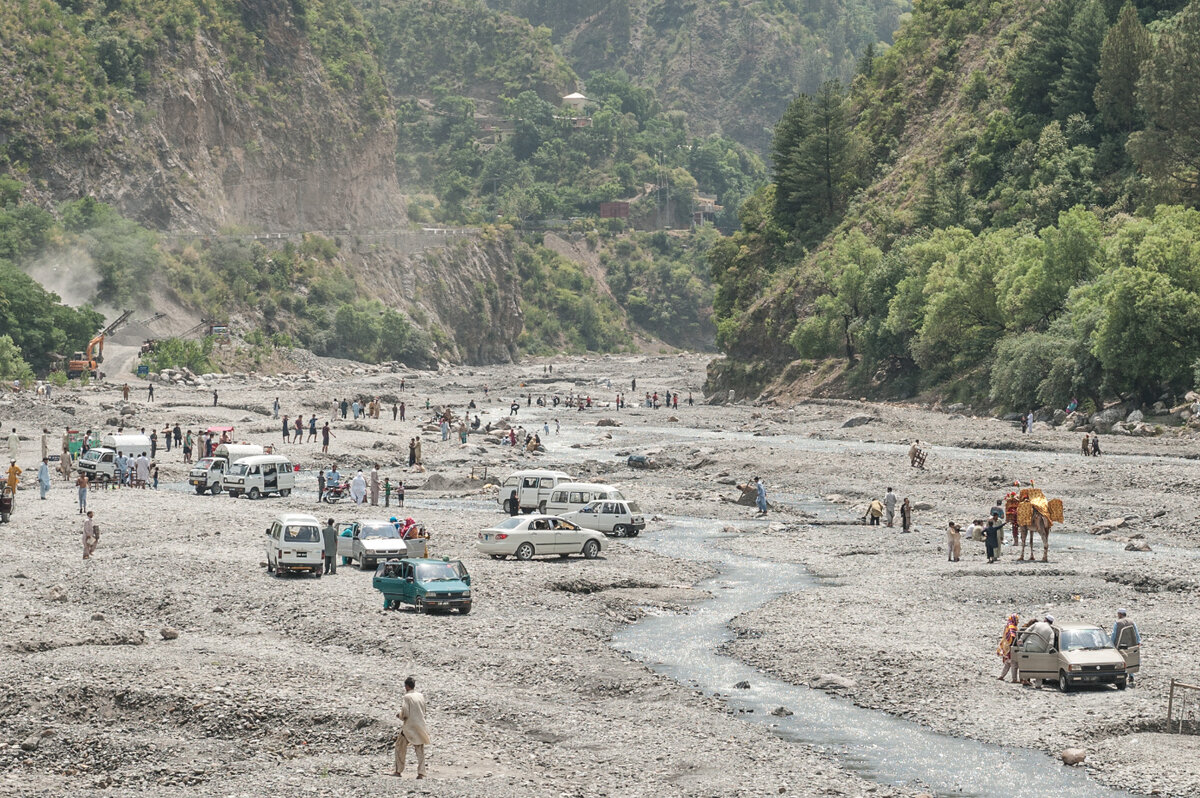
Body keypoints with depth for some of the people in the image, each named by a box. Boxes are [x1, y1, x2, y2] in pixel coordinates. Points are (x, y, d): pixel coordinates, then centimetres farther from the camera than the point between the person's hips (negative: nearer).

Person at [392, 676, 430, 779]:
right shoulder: (421, 696, 8)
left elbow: (405, 714, -17)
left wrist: (398, 715, 5)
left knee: (400, 747, 10)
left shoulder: (407, 697, -12)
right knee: (420, 750, 6)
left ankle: (398, 771, 13)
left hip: (409, 727, -5)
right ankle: (421, 773, -2)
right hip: (421, 726, 5)